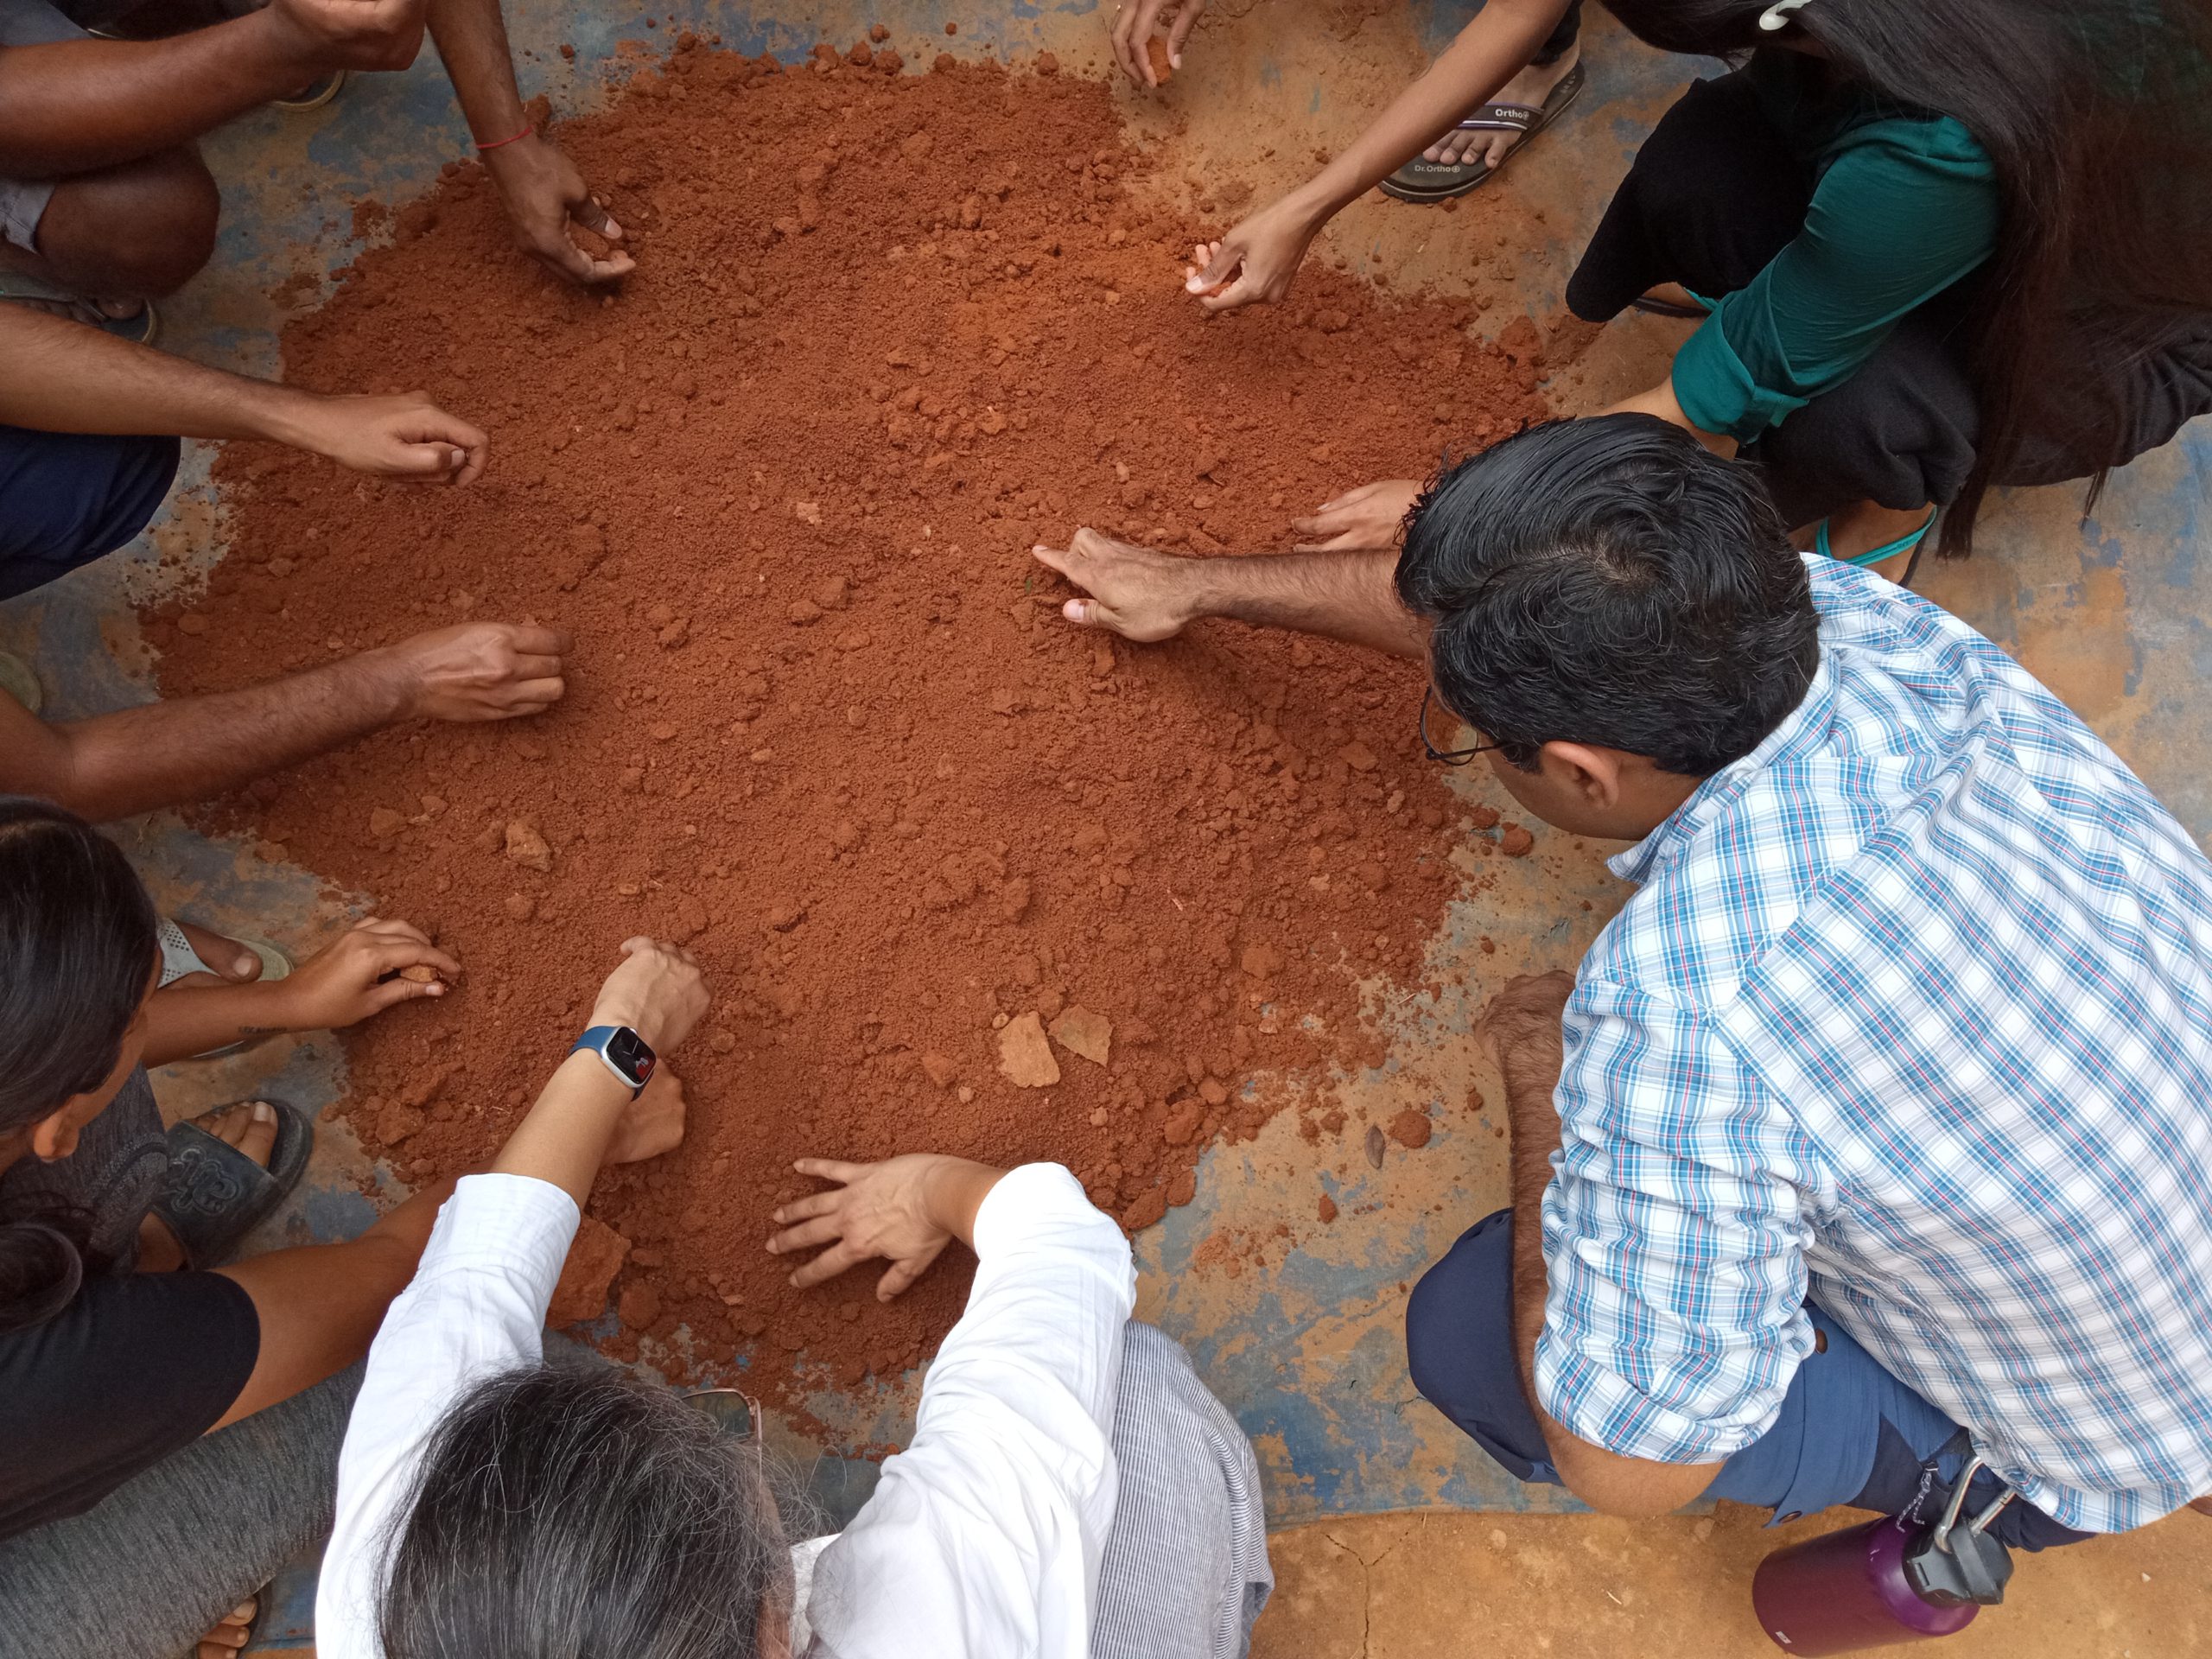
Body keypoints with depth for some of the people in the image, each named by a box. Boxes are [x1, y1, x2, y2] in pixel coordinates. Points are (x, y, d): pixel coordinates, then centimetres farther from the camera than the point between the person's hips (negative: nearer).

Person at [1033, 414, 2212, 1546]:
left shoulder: (1681, 1020, -44)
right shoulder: (1854, 614, -21)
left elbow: (1622, 1459, -27)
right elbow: (1479, 605, -5)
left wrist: (1541, 1083, -19)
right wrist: (1200, 587, 8)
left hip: (2115, 1442, -6)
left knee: (1470, 1332, -11)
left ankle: (1940, 1488, 17)